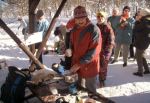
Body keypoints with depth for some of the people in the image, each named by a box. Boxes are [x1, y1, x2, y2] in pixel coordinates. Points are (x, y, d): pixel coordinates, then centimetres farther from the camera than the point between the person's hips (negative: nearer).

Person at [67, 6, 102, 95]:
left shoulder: (94, 30, -19)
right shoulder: (74, 29, 3)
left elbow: (94, 51, -22)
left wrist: (80, 64, -24)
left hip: (89, 67, -6)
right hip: (76, 66, 6)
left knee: (90, 92, 11)